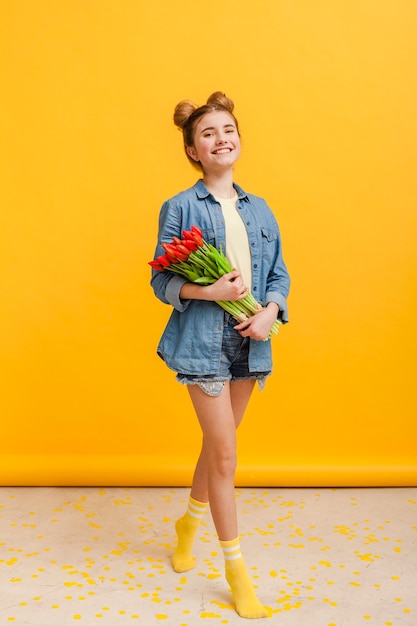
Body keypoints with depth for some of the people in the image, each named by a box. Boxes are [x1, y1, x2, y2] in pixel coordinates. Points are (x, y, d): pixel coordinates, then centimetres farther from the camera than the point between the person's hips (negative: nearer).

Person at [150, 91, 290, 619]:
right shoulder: (180, 208, -3)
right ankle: (236, 572, 14)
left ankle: (189, 523, 45)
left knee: (217, 446, 19)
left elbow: (278, 274, 11)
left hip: (249, 342, 5)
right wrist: (209, 292, -21)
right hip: (203, 342, -5)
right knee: (225, 456, -2)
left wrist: (269, 311, -8)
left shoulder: (259, 210, 10)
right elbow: (161, 281, -5)